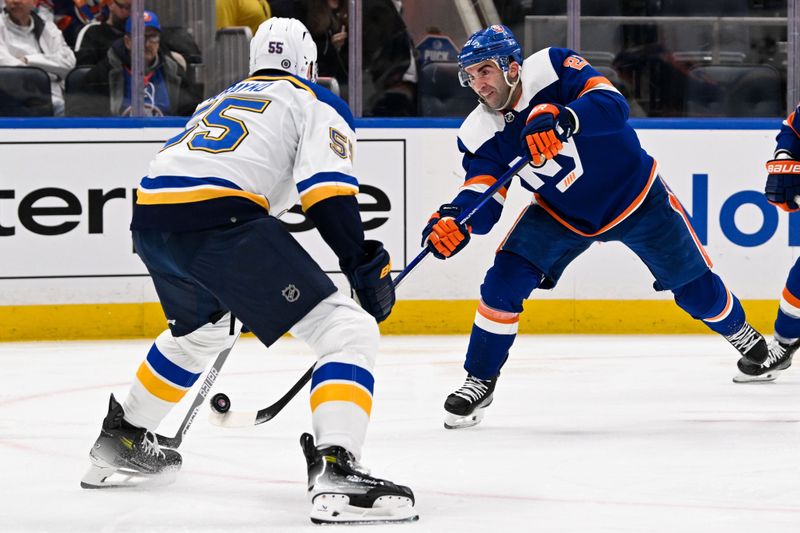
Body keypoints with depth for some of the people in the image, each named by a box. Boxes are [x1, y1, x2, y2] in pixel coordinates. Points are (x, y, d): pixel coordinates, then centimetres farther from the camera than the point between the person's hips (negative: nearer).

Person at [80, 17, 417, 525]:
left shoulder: (222, 99, 35)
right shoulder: (318, 102, 15)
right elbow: (326, 191, -5)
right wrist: (366, 264, -6)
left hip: (151, 220, 8)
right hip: (218, 222, -8)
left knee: (200, 329, 39)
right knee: (349, 331, -7)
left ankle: (121, 441, 49)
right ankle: (334, 470, -29)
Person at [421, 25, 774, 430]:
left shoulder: (551, 69, -26)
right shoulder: (479, 135, -15)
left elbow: (613, 106, -39)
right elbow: (484, 200, -19)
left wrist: (562, 119, -57)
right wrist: (456, 219, -42)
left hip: (637, 196, -2)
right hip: (561, 214, 3)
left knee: (696, 287, 9)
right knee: (504, 282, -16)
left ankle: (737, 329, 41)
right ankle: (480, 380, -1)